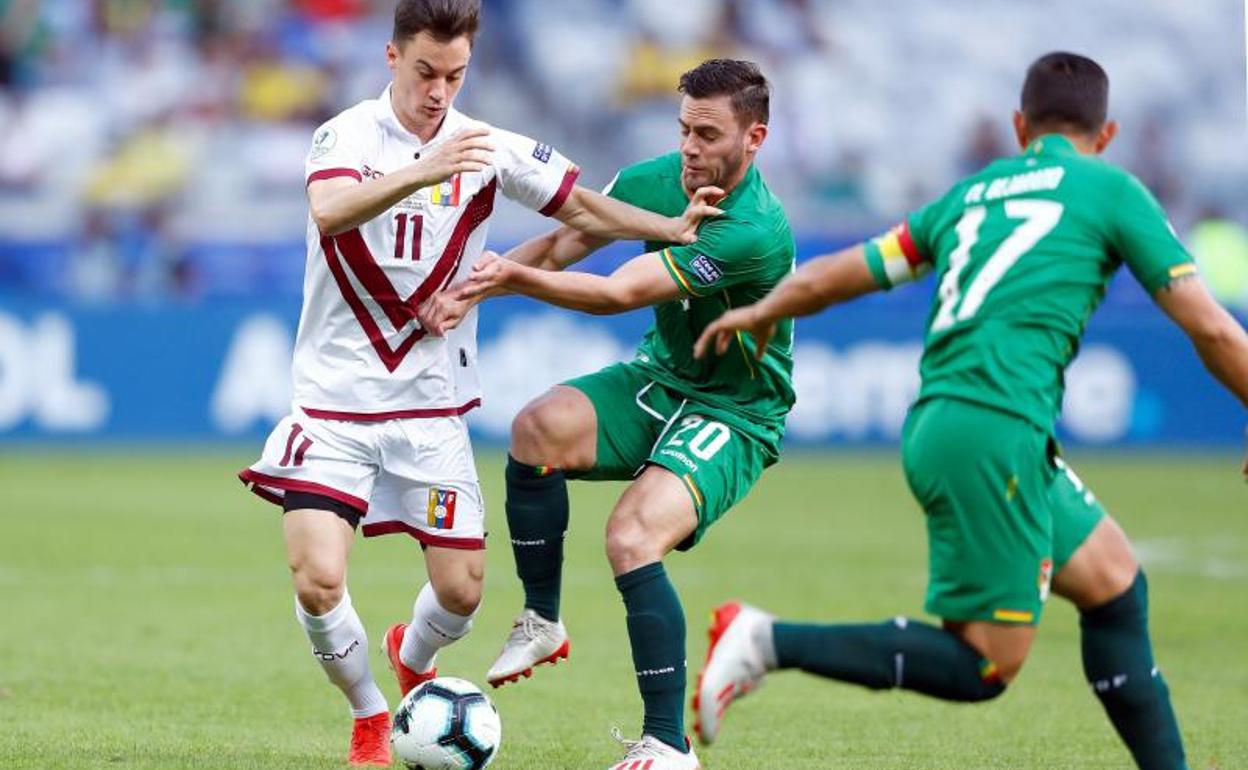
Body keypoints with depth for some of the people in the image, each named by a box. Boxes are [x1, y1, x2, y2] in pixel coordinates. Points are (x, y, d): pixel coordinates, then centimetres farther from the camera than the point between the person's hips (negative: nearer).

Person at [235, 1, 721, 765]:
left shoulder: (490, 150, 0)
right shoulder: (347, 134, -9)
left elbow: (581, 207, 9)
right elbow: (329, 212, -29)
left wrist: (674, 229, -7)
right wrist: (427, 169, -44)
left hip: (432, 405, 3)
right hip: (335, 399, -2)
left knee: (462, 591, 1)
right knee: (318, 581, -15)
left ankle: (414, 657, 37)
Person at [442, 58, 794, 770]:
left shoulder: (755, 233, -27)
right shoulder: (658, 180, -5)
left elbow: (620, 294, -30)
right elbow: (562, 243, 2)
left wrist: (516, 277, -36)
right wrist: (467, 290, -13)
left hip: (731, 417, -7)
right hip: (660, 381, 7)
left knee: (633, 540, -29)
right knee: (540, 427, -23)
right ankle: (542, 622, -5)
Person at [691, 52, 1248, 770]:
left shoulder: (971, 193, 20)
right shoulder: (1111, 189, 5)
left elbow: (823, 279, 21)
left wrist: (761, 313, 41)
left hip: (939, 422, 8)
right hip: (995, 432, -8)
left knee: (1116, 583, 16)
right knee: (986, 665, -4)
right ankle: (770, 640, -10)